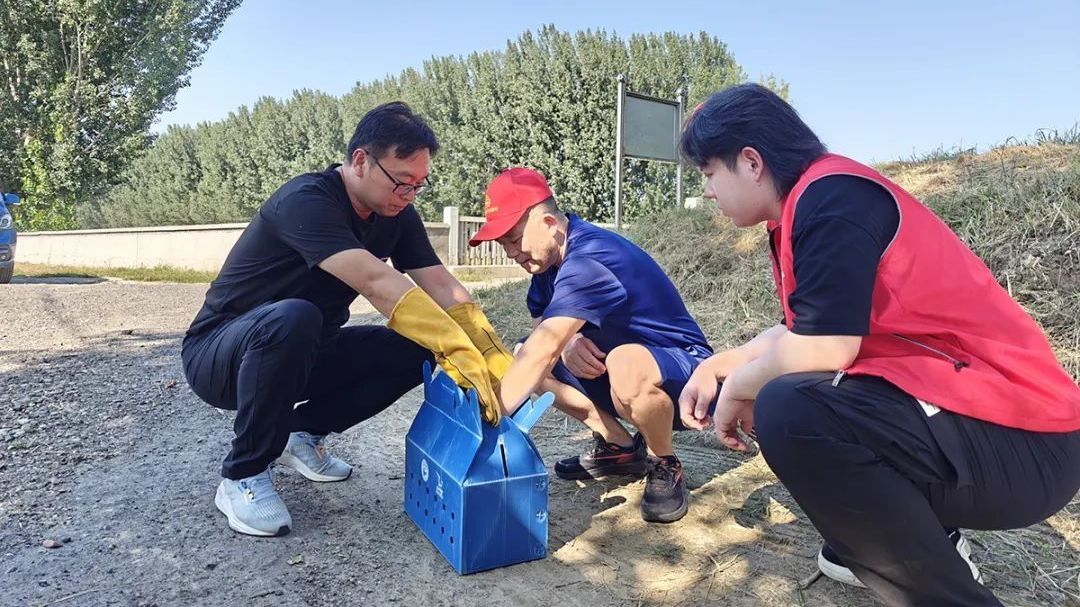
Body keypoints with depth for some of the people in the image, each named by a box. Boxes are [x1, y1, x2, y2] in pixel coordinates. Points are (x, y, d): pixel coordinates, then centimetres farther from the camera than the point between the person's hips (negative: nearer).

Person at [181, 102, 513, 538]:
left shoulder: (396, 215, -4)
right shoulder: (305, 202, -28)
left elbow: (441, 285, -12)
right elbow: (377, 283, -39)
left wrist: (498, 364, -22)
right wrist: (461, 354, -44)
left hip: (300, 355, 7)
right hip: (219, 354, -6)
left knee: (417, 349, -13)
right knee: (292, 319, -39)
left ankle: (305, 431, 8)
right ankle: (243, 477, -16)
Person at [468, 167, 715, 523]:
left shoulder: (587, 262, -28)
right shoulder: (549, 256, 1)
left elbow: (541, 351, -35)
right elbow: (540, 327, 4)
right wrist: (566, 342, -20)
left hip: (682, 366, -9)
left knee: (626, 366, -42)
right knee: (524, 358, 0)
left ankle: (665, 467, -11)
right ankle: (618, 446, 7)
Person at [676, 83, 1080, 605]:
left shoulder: (831, 196, -17)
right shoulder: (810, 204, 13)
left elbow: (821, 350, -25)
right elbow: (803, 331, 22)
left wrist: (735, 390, -7)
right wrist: (715, 367, 17)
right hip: (951, 404, 10)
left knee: (788, 413, -31)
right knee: (779, 386, 19)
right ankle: (930, 539, 21)